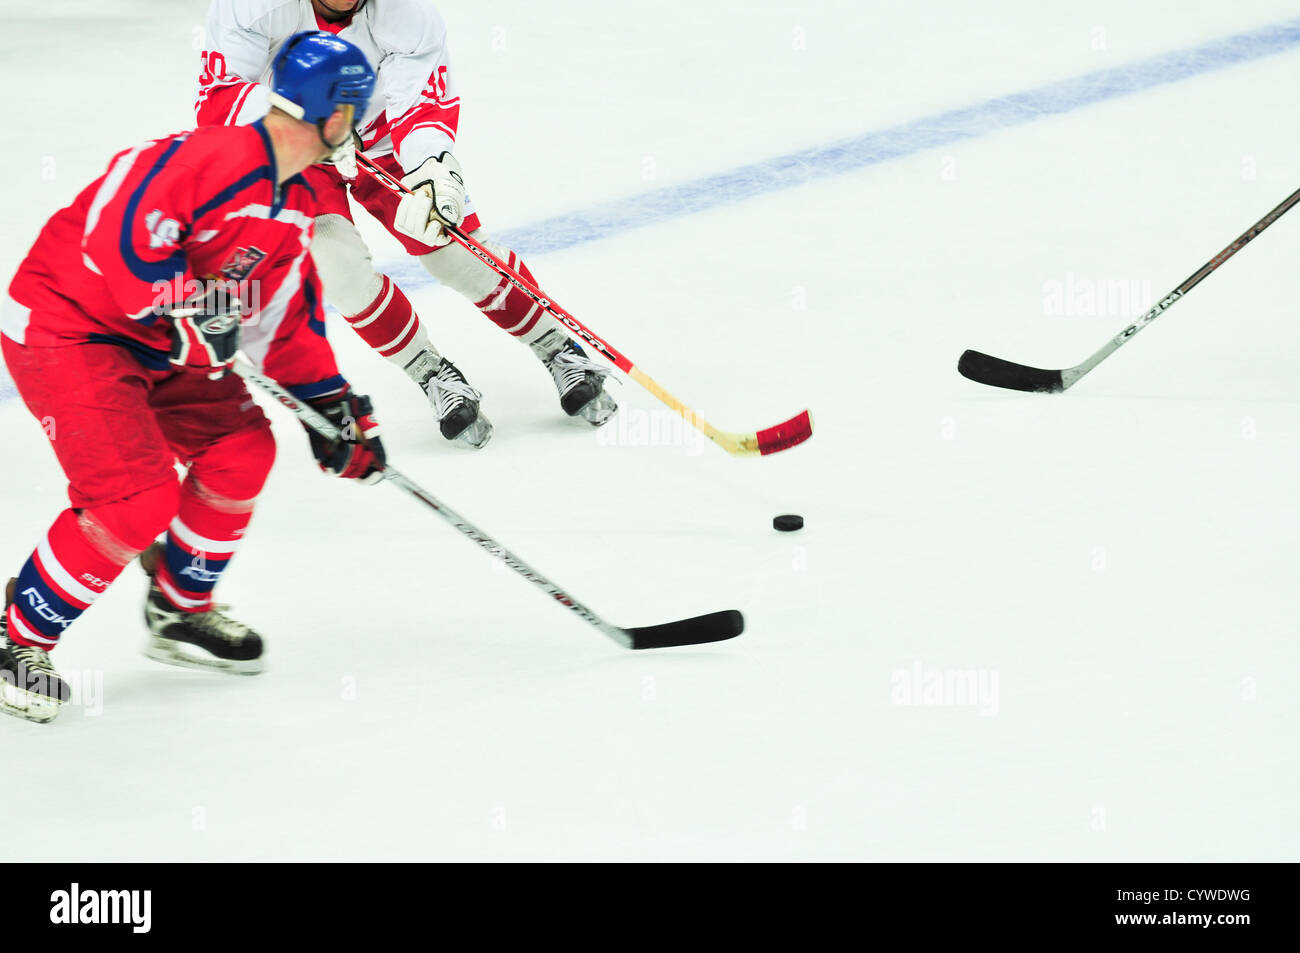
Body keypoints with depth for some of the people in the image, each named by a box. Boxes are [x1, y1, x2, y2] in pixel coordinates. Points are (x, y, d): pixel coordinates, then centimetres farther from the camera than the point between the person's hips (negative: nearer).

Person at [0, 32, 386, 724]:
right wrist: (190, 310, -29)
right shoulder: (215, 161, -24)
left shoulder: (293, 206, 8)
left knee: (242, 450, 9)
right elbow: (115, 232, -33)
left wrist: (334, 407, 11)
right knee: (138, 498, -18)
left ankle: (179, 612, 26)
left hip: (151, 343, 10)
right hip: (64, 327, -10)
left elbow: (287, 319, 17)